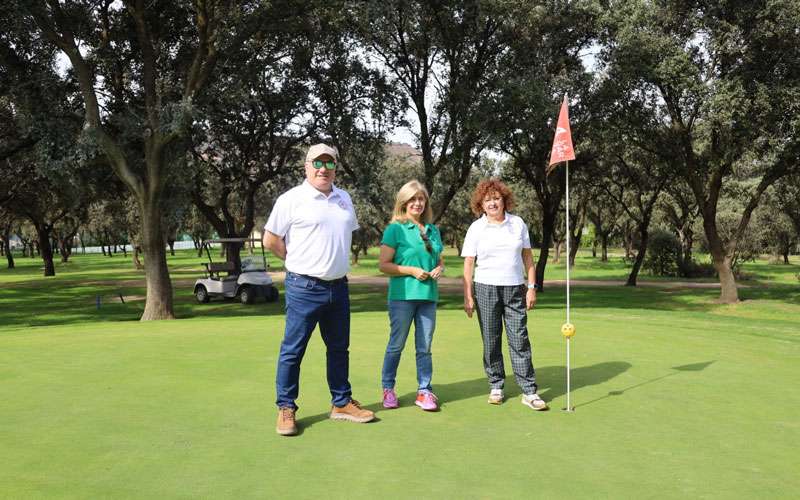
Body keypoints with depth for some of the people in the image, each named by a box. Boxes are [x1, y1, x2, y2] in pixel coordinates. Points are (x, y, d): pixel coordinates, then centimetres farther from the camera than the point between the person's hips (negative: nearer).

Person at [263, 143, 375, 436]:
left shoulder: (344, 199, 11)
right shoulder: (291, 199, -7)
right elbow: (270, 240, -5)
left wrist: (335, 261, 14)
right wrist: (300, 260, 0)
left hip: (339, 287, 6)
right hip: (304, 287, -6)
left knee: (339, 348, 14)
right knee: (293, 349, 0)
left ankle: (341, 403, 27)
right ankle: (286, 408, 12)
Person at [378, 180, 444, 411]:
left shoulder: (432, 230, 12)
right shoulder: (395, 229, -4)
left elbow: (439, 260, 22)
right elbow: (383, 265, -8)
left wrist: (439, 268, -1)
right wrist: (412, 271, -16)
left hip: (428, 295, 5)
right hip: (402, 295, -5)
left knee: (424, 347, 8)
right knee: (396, 345, 5)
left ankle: (424, 391, 17)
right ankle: (388, 389, 20)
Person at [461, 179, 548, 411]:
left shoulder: (518, 224, 6)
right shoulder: (476, 228, 1)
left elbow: (527, 257, 9)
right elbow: (468, 264, 0)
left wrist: (532, 287, 2)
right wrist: (467, 296, -5)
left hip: (515, 289, 1)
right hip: (486, 289, -1)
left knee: (519, 340, -2)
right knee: (491, 341, 5)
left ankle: (529, 392, 0)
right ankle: (496, 386, 20)